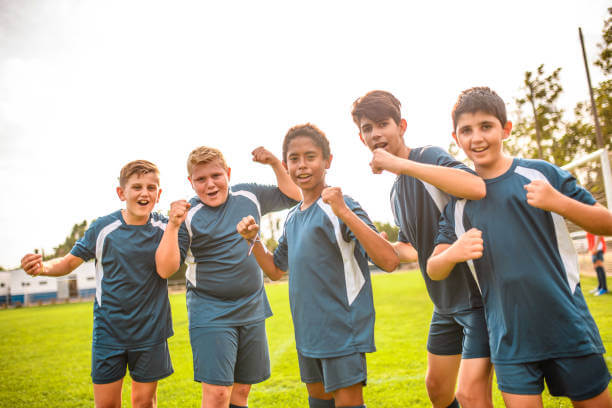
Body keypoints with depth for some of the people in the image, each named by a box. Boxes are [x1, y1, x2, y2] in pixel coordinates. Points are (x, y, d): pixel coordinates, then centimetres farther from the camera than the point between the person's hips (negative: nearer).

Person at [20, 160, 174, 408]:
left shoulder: (164, 228, -3)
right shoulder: (103, 228, -5)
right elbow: (71, 261, 1)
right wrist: (43, 267, -20)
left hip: (150, 329, 0)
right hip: (109, 329, 0)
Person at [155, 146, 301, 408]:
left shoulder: (249, 196, 4)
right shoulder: (188, 216, -10)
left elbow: (292, 197, 16)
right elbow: (165, 269, -14)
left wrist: (275, 163, 2)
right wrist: (173, 226, -27)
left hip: (252, 311, 4)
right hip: (210, 315, -4)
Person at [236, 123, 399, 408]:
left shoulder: (340, 207, -15)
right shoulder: (292, 218, 9)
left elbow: (389, 261, -26)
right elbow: (275, 269, 21)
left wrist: (345, 213, -35)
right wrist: (252, 238, 4)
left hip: (343, 328, -8)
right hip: (308, 331, 8)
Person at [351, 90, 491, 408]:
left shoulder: (429, 156, -15)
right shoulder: (396, 193, 10)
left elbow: (477, 187, -37)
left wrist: (401, 164, -36)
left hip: (479, 295, -9)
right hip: (446, 302, 9)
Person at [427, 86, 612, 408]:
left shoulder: (542, 173, -2)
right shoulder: (458, 199, 4)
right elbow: (434, 270, 4)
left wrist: (559, 203, -18)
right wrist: (452, 253, -19)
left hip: (567, 327, -1)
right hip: (509, 338, 1)